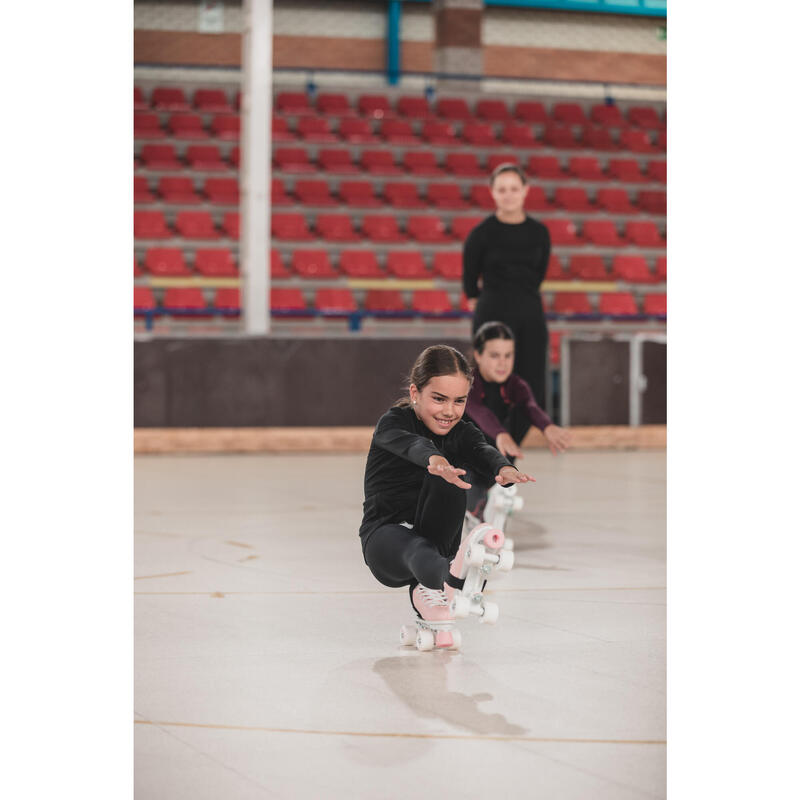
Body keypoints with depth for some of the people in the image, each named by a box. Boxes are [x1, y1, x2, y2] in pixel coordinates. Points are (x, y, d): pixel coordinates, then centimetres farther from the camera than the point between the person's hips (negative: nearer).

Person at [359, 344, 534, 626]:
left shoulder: (462, 432, 6)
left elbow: (482, 452, -19)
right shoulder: (392, 422, -6)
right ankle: (448, 575, -79)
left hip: (438, 540, 4)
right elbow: (409, 444, -32)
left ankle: (424, 590, -28)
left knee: (447, 477, -27)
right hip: (386, 535, -4)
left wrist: (503, 468, -47)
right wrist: (433, 459, -59)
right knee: (417, 550, -42)